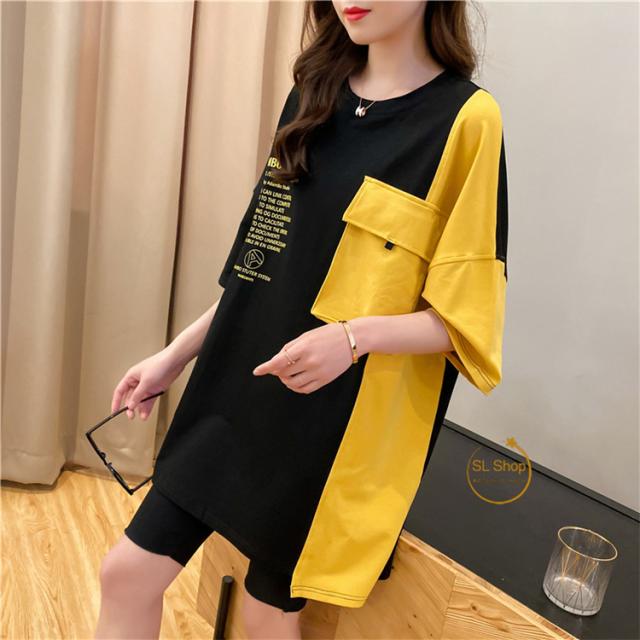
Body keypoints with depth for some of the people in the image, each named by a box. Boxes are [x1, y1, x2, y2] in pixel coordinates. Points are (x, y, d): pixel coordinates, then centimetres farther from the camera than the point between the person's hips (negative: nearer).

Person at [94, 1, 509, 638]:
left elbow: (465, 316, -10)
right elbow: (263, 263, 11)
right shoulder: (313, 96, 7)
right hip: (240, 387, 6)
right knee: (128, 572, 8)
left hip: (341, 420, -5)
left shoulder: (467, 119, -10)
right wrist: (175, 355, 11)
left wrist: (355, 336, -27)